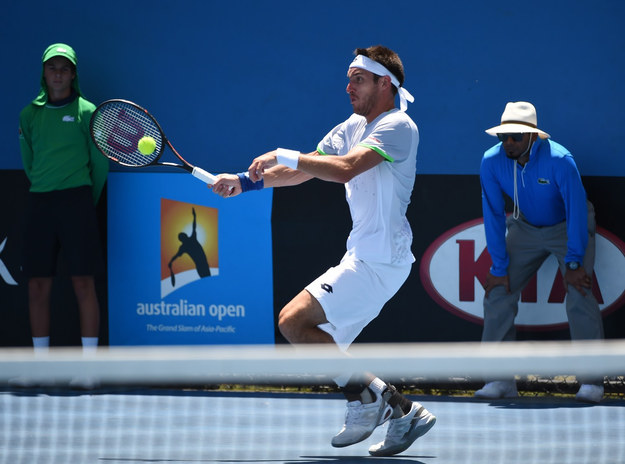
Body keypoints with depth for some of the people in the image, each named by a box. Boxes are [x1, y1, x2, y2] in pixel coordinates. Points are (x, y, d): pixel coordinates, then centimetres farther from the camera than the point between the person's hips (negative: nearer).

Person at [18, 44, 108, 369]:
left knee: (83, 283, -6)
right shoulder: (30, 114, 11)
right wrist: (45, 192, 14)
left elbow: (101, 164, 5)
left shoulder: (86, 111, 1)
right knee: (38, 286, 2)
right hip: (39, 202, 3)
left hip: (76, 199, -3)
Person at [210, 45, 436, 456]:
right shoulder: (353, 127, 16)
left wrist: (284, 156, -24)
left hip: (379, 262, -10)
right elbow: (303, 170, 15)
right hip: (364, 257, 10)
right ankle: (404, 412, 11)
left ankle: (364, 392, -9)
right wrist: (246, 181, 4)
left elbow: (345, 169, -27)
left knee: (293, 321, -16)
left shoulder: (398, 126, -13)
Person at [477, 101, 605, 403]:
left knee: (579, 297, -19)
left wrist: (574, 262, -27)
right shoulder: (492, 162, -19)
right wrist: (499, 268, -12)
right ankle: (500, 379, -2)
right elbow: (493, 215, -12)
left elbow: (577, 210, -27)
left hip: (568, 228, -4)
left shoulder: (559, 160, -31)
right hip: (526, 228, 4)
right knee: (497, 292, -6)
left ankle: (592, 381, -13)